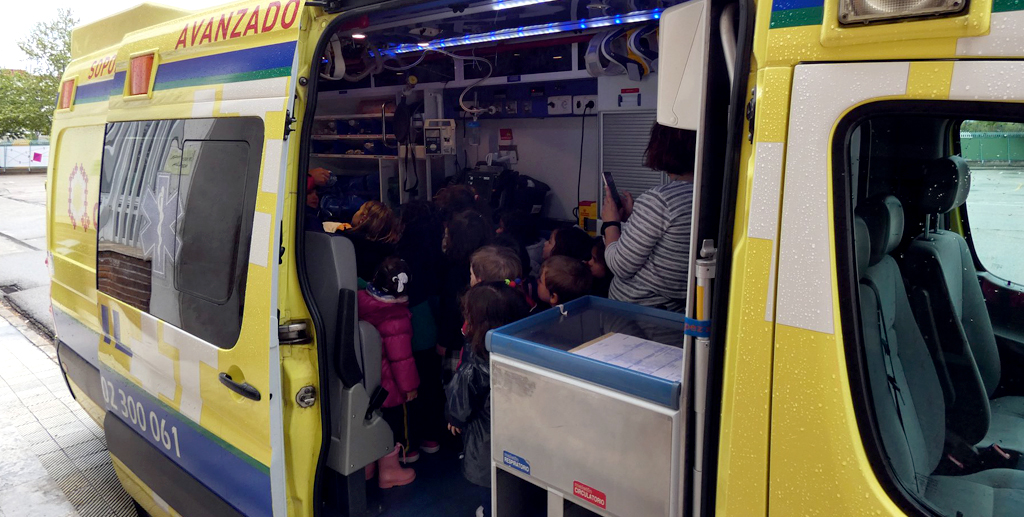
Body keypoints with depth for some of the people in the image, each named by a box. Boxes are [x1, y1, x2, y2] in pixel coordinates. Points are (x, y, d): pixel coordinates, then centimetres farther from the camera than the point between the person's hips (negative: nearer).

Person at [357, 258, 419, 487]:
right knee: (393, 424, 14)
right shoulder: (397, 320, -28)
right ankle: (389, 470, 31)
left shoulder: (360, 301, -10)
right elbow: (401, 357, -22)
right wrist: (409, 385, -8)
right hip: (388, 386, -7)